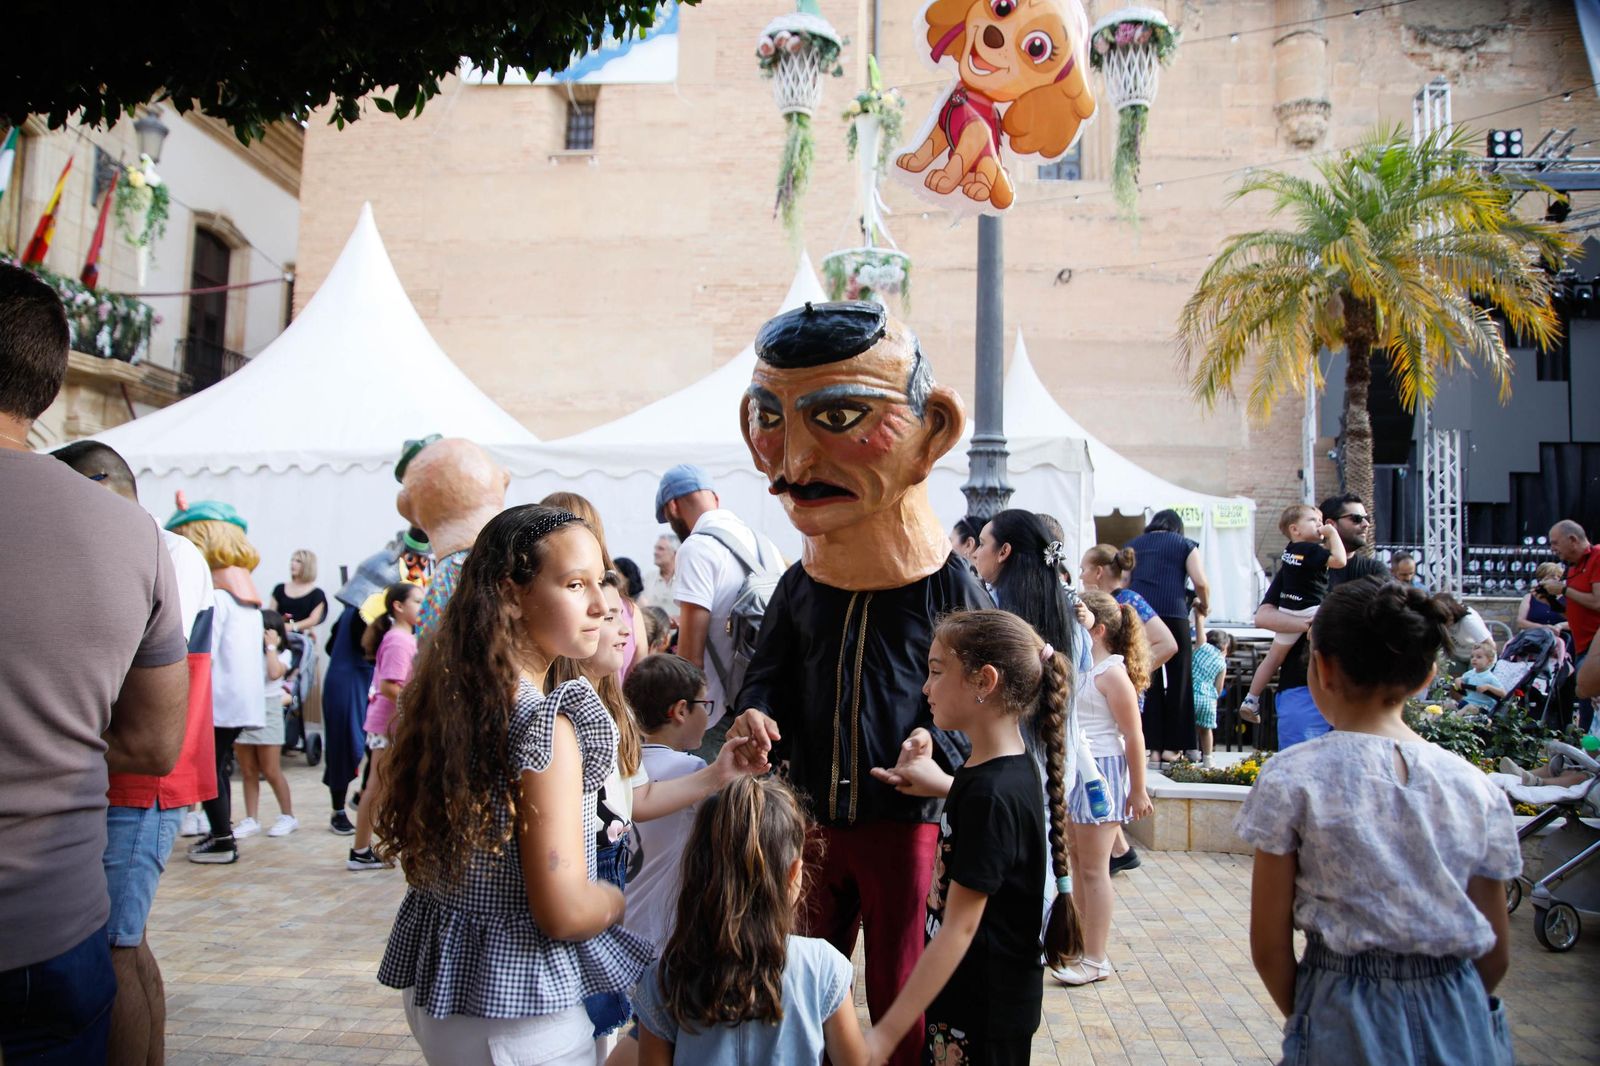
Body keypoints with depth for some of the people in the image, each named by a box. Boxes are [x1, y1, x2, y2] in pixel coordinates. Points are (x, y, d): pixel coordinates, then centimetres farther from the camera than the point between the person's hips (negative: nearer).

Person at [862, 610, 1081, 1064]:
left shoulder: (990, 792, -26)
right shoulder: (1011, 767, 1)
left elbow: (959, 927, -26)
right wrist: (944, 785, 17)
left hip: (987, 1010, -9)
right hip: (966, 991, 9)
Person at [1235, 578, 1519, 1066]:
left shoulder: (1290, 779, -13)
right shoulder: (1476, 787, -4)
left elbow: (1269, 945, -9)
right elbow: (1495, 955, 3)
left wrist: (1303, 1016, 8)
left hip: (1349, 1025, -3)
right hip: (1462, 1025, 4)